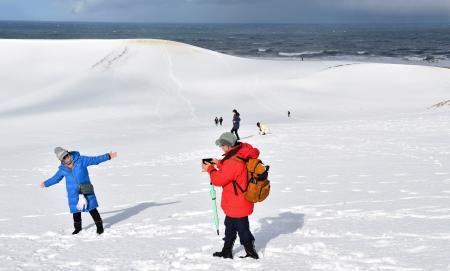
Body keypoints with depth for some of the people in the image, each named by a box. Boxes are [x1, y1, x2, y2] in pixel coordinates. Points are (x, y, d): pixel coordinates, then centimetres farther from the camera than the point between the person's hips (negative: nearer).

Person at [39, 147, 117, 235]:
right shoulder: (62, 169, 2)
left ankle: (99, 225, 14)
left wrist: (108, 156, -12)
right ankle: (77, 227, 29)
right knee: (76, 210, 10)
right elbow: (56, 178, 20)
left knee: (92, 208, 0)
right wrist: (46, 184, 28)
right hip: (73, 194, 3)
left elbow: (95, 160, -7)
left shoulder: (81, 160, -8)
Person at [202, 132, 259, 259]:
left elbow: (219, 180, -19)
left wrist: (210, 169, -3)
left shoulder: (233, 162, -28)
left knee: (242, 228, 4)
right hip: (234, 203, 10)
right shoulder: (242, 155, 2)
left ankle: (251, 253, 15)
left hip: (237, 204, -10)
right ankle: (226, 252, 33)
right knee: (230, 225, 21)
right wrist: (219, 164, 9)